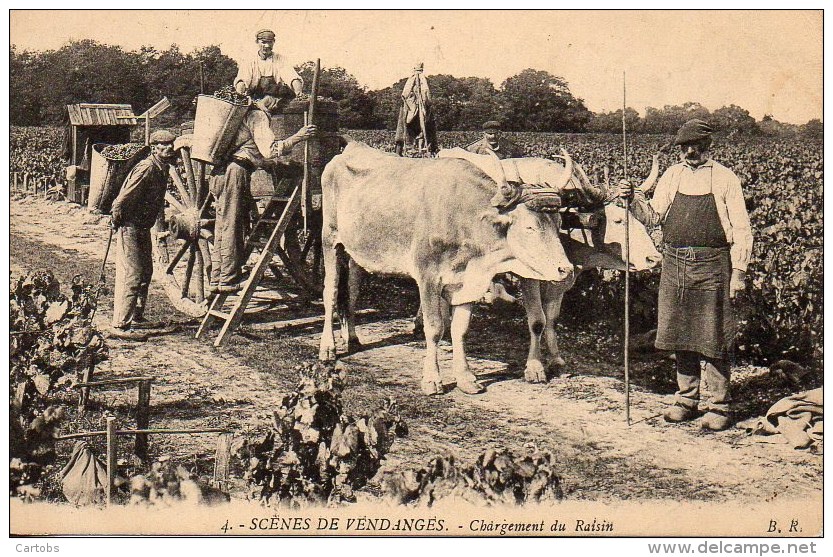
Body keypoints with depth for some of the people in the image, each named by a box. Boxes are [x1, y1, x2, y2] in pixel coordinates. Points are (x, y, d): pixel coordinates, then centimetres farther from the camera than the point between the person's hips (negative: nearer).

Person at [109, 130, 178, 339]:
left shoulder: (162, 169, 10)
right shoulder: (147, 168, -21)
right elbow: (124, 198, -25)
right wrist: (116, 222, -17)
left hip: (143, 227, 10)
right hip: (129, 226, -10)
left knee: (145, 273, 18)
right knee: (131, 276, -12)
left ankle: (136, 317, 30)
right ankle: (120, 325, -12)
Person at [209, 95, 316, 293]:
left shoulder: (248, 113, 25)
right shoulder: (258, 115, -6)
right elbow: (269, 150, -16)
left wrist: (273, 165, 36)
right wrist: (297, 137, -13)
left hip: (221, 172, 10)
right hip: (235, 172, -10)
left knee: (223, 227, 11)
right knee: (232, 227, -7)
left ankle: (216, 279, 14)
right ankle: (229, 280, -5)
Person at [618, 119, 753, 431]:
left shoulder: (725, 179, 1)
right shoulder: (671, 177, 12)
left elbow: (741, 231, 0)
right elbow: (653, 217, 10)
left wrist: (738, 271, -7)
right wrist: (634, 200, -8)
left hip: (712, 265, -4)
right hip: (675, 263, 4)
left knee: (713, 339, -2)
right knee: (680, 335, 10)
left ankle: (719, 406, 7)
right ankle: (686, 399, 22)